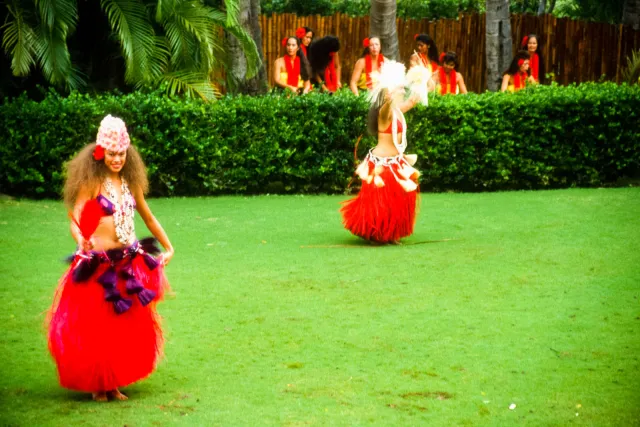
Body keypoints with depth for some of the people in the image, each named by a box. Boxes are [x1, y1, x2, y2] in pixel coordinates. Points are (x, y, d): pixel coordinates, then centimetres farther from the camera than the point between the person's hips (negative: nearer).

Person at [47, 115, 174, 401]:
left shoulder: (130, 182, 8)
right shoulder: (91, 183, -7)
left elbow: (148, 218, 20)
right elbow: (75, 221, -13)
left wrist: (168, 247, 20)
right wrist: (82, 242, -33)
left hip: (129, 263, 5)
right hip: (98, 265, -5)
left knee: (128, 326, 7)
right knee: (96, 327, 0)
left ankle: (115, 383, 19)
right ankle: (97, 385, 16)